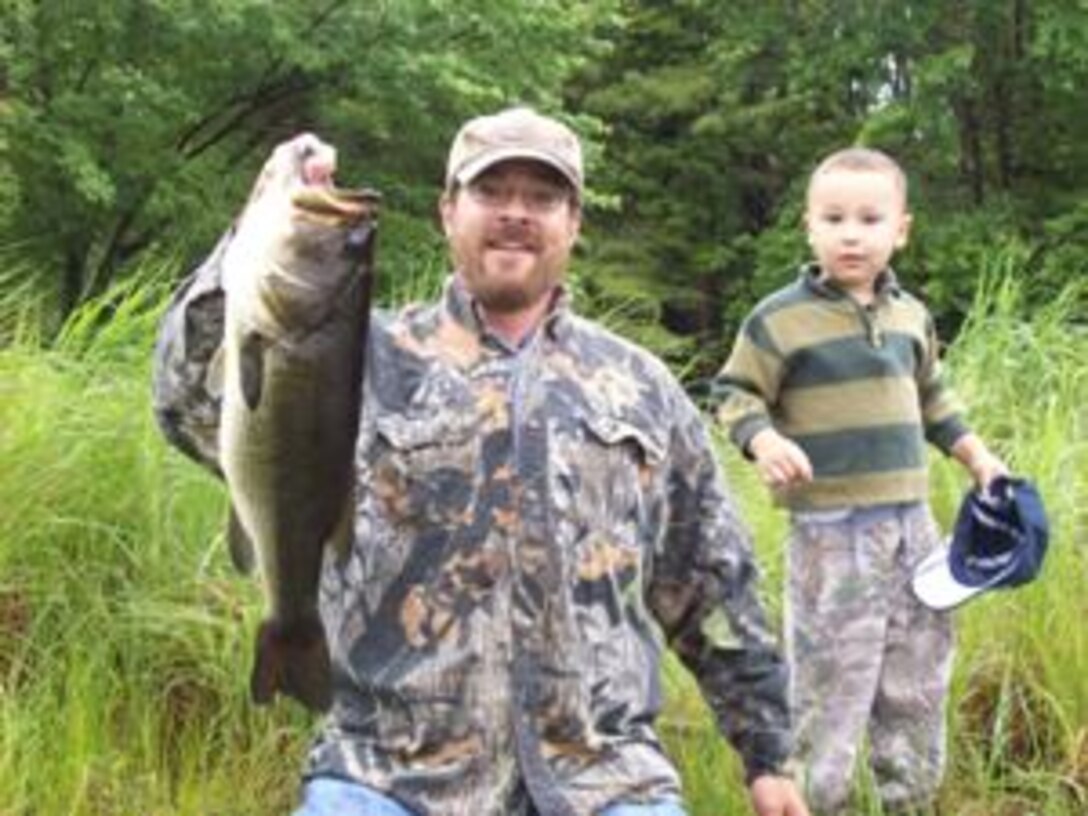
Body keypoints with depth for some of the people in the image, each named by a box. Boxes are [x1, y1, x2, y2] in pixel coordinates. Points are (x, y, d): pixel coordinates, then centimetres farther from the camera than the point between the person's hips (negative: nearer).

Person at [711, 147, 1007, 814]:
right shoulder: (781, 319, -10)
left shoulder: (910, 315, 8)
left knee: (919, 678, 15)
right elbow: (736, 394, -7)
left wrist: (974, 453, 19)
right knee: (831, 681, -2)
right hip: (832, 529, -6)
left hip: (912, 522, 6)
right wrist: (763, 440, -25)